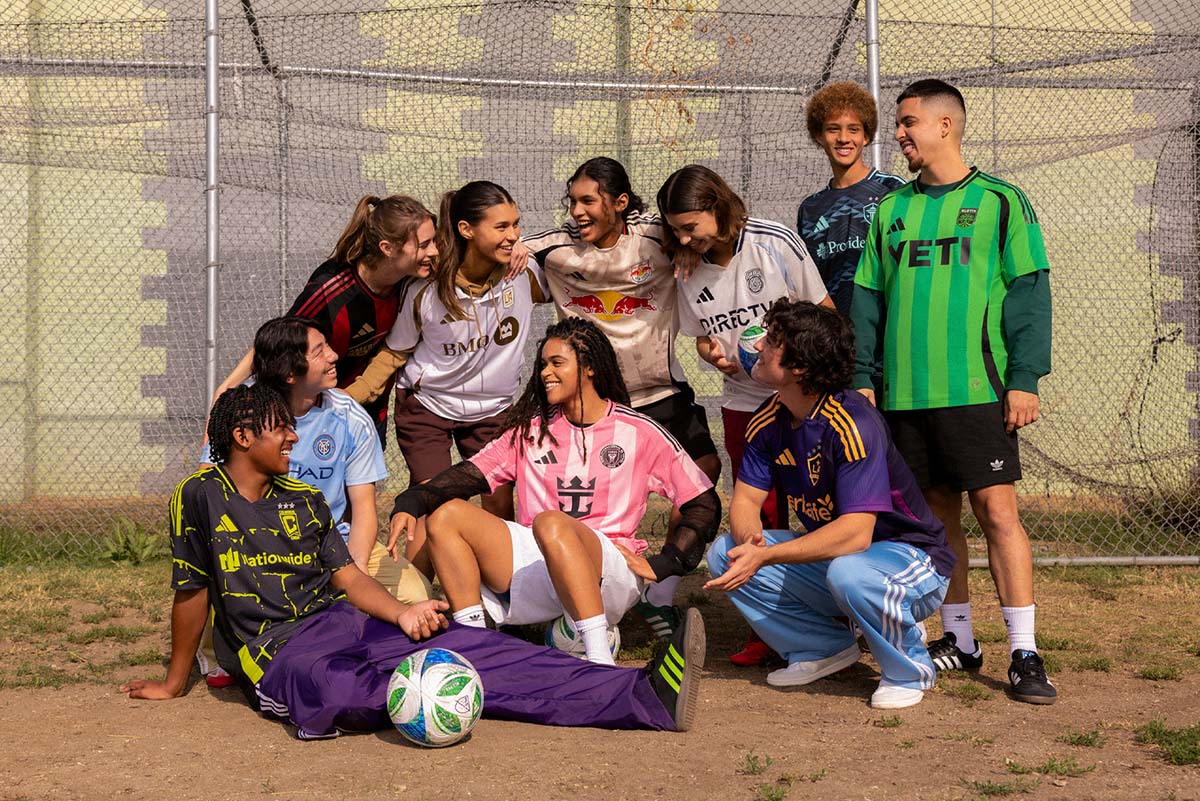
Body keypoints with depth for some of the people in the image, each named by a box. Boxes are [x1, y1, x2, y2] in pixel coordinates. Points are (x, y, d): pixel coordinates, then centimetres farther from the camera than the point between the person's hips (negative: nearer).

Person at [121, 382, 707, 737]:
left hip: (347, 623, 5)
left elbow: (347, 575, 13)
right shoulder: (201, 497, 3)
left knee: (472, 647, -17)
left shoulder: (303, 500, 20)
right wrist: (175, 683, 7)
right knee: (337, 691, -44)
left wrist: (400, 613, -5)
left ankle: (646, 695, -30)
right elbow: (191, 592, 5)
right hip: (281, 650, -4)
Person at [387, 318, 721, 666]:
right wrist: (410, 503, -11)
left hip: (611, 576, -5)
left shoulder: (640, 432, 6)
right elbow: (469, 474, 6)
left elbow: (704, 504, 6)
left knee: (549, 522, -36)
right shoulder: (531, 430, 18)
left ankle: (601, 663, -41)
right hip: (535, 569, 5)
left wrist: (661, 565, -5)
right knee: (446, 514, -12)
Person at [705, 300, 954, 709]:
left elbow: (855, 533, -34)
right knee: (725, 553, -8)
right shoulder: (770, 420, -4)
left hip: (910, 558, -7)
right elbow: (745, 498, -3)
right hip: (828, 550, 7)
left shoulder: (852, 425, -28)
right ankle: (826, 645, 7)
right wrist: (750, 540, -27)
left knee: (849, 572, -40)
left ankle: (908, 670, -9)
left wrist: (765, 557, -38)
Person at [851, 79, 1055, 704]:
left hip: (976, 389, -4)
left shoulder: (998, 201, 1)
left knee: (997, 512, -7)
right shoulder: (892, 209, 13)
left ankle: (1024, 653, -2)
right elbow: (867, 299, 14)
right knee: (936, 513, 9)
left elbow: (1029, 293, -3)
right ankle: (959, 640, 20)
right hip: (905, 394, 5)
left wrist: (1024, 378, -10)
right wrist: (862, 377, 6)